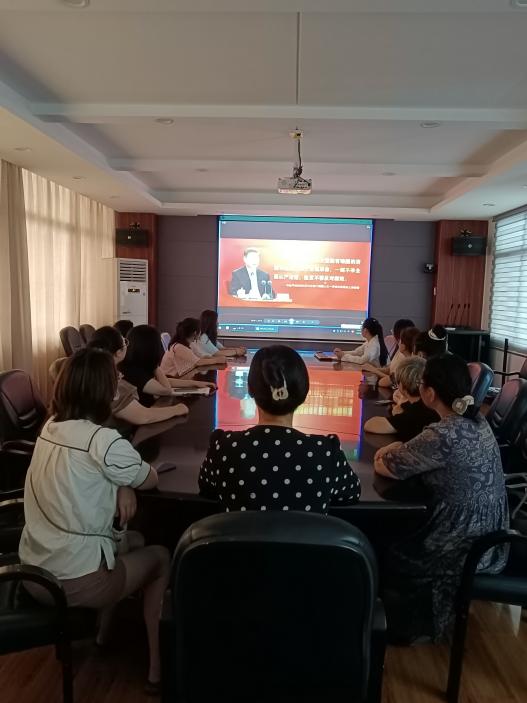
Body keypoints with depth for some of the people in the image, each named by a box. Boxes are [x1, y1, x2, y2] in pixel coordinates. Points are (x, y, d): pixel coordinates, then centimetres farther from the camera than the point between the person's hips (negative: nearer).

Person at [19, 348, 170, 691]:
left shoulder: (49, 428, 1)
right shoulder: (104, 441, -23)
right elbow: (151, 480, -6)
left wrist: (122, 486, -4)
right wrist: (128, 484, 14)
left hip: (32, 571, 7)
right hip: (75, 581, -7)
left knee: (134, 541, 25)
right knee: (161, 557, 15)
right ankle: (158, 667, 22)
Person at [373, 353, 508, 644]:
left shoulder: (444, 435, -30)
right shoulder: (477, 420, -2)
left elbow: (385, 467, -19)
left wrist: (386, 455, 1)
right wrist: (398, 448, -2)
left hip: (466, 545, -8)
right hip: (487, 535, 8)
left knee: (389, 551, 13)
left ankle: (409, 628, 37)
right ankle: (422, 620, 39)